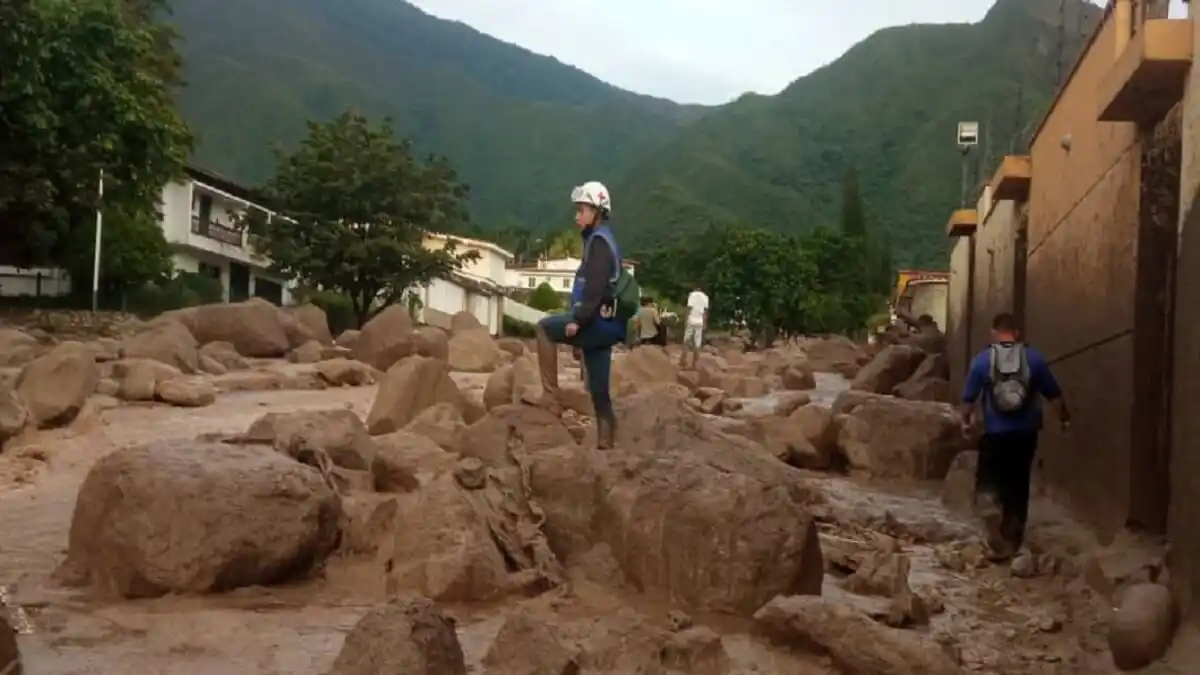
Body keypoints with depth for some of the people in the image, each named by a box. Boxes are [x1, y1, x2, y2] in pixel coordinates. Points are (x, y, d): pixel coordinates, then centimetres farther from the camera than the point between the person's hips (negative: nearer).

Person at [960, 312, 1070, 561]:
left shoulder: (982, 360, -5)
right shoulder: (1033, 357, -3)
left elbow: (968, 399, 0)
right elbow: (1055, 395, 4)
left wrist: (966, 421, 19)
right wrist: (1065, 417, 22)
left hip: (995, 433, -2)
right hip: (1026, 433, 2)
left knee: (987, 482, 11)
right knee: (1018, 485, 15)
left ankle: (993, 512, -18)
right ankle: (1012, 539, 21)